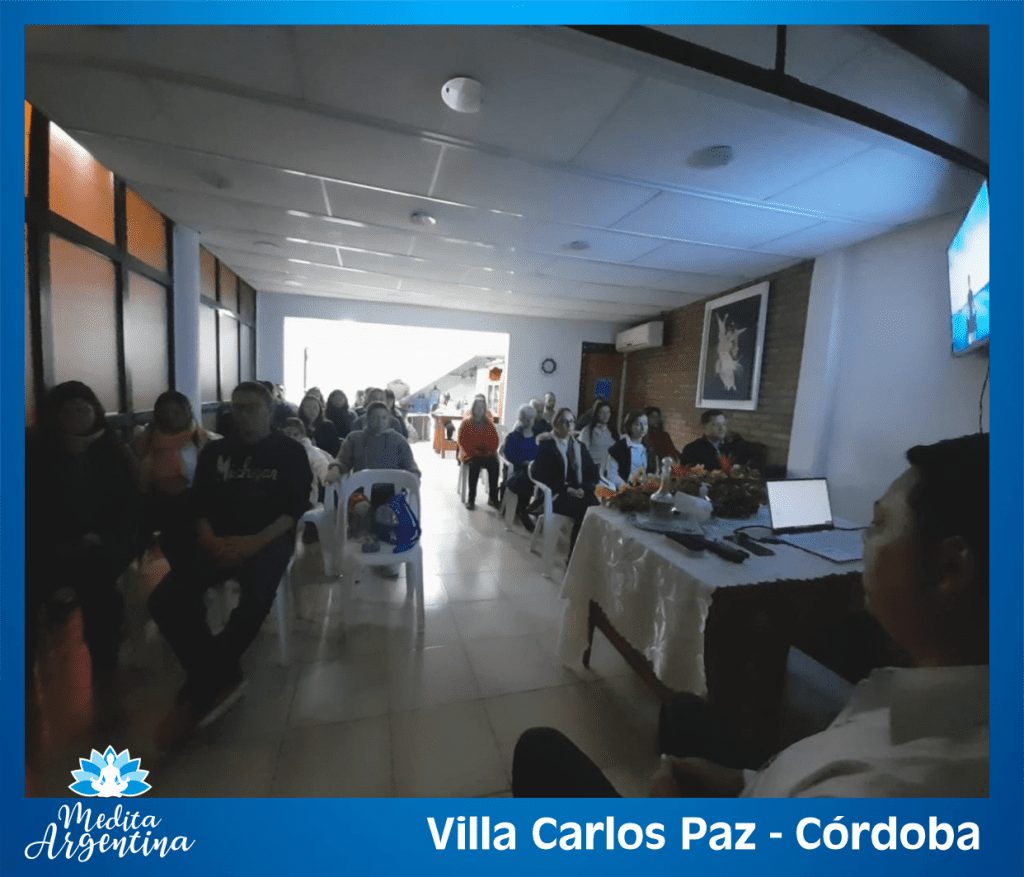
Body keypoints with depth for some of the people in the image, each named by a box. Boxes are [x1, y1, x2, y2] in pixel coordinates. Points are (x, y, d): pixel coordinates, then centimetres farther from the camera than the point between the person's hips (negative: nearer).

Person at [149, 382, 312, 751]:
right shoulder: (214, 451, 16)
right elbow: (199, 505, 9)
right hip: (218, 541, 4)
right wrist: (211, 541, -12)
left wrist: (256, 542, -19)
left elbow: (294, 509, -5)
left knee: (255, 601, -32)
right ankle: (220, 680, -8)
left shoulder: (290, 452, 4)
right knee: (165, 602, -22)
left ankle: (200, 691, -8)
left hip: (269, 540, -4)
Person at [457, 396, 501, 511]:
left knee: (494, 465, -29)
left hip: (487, 454, 3)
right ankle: (471, 499, -26)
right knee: (475, 465, -35)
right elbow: (462, 440, -1)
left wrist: (491, 450, -6)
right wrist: (473, 451, -13)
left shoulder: (488, 424, 15)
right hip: (470, 454, -3)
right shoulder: (466, 423, 6)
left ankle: (493, 498, -19)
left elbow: (495, 439, 13)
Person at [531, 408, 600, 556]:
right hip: (556, 494, -4)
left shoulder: (580, 446, 19)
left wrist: (584, 489, -7)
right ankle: (574, 555, -18)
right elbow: (540, 475, -6)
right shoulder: (546, 445, 4)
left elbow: (593, 472, 14)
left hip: (580, 492, 5)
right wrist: (566, 489, -14)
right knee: (585, 508, -30)